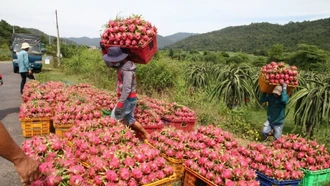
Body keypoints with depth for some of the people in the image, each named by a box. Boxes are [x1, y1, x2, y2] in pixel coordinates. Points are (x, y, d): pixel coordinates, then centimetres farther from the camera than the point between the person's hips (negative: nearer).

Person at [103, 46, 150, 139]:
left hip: (128, 99, -9)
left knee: (114, 118, -3)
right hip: (126, 98, 9)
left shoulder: (127, 70, -23)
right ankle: (145, 134, 25)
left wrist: (119, 104, -24)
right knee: (129, 120, 16)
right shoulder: (122, 66, 5)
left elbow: (127, 89, -25)